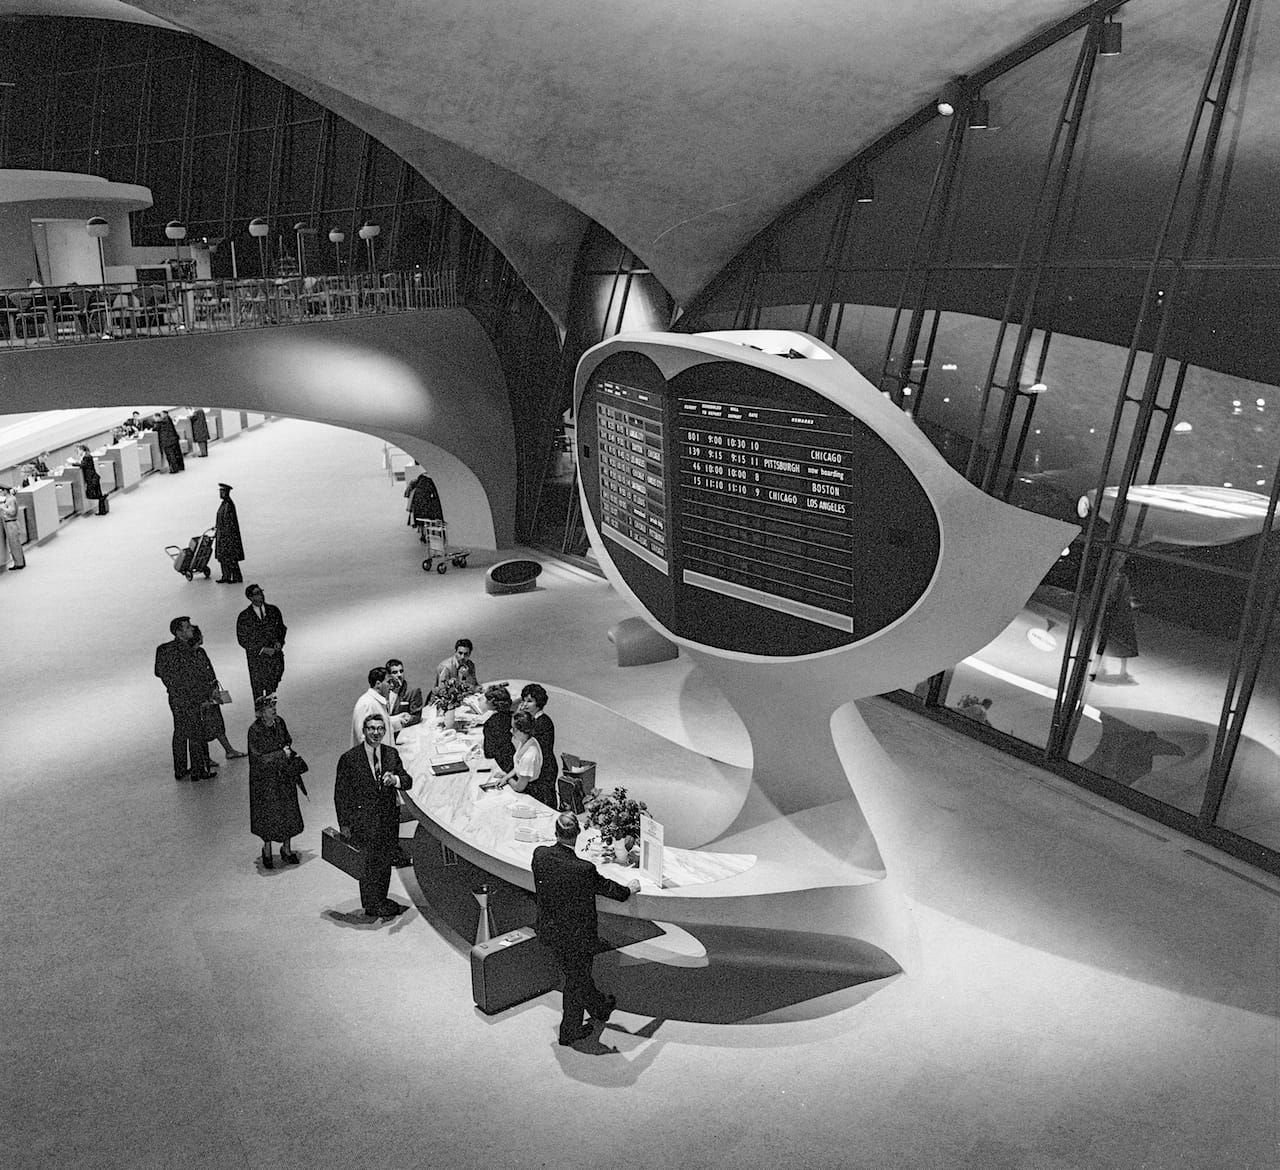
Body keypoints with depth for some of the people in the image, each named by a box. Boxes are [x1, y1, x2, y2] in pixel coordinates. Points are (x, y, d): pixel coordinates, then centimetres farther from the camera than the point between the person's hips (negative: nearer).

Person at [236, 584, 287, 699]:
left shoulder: (273, 610, 1)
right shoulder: (244, 617, -8)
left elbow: (282, 628, 13)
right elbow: (242, 640, -6)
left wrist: (279, 642, -7)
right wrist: (262, 649, -15)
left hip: (275, 656, 2)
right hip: (256, 658, -2)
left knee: (272, 687, 10)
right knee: (258, 689, 4)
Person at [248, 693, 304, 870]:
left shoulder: (279, 722, -3)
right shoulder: (255, 730, -19)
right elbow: (261, 757, -20)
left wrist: (288, 750, -7)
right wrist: (283, 753, -14)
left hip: (284, 775, 5)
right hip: (265, 779, -5)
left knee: (288, 811, 10)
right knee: (267, 814, 7)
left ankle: (286, 849, 25)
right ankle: (267, 850, 27)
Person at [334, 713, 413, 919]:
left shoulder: (392, 754, 5)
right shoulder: (349, 758, -9)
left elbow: (408, 781, 5)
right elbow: (341, 793, -5)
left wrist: (395, 780, -19)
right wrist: (344, 824, -5)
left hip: (389, 819, 5)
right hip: (363, 822, -4)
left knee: (386, 862, 13)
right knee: (369, 863, 3)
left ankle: (381, 901, 29)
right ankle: (372, 906, 18)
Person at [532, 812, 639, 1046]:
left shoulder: (540, 854, -15)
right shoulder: (584, 869, -31)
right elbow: (609, 888, -13)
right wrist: (629, 889, 10)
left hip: (549, 929, 6)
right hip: (575, 936, -6)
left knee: (576, 974, 28)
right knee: (576, 980, 17)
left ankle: (600, 1008, 51)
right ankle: (569, 1032, 38)